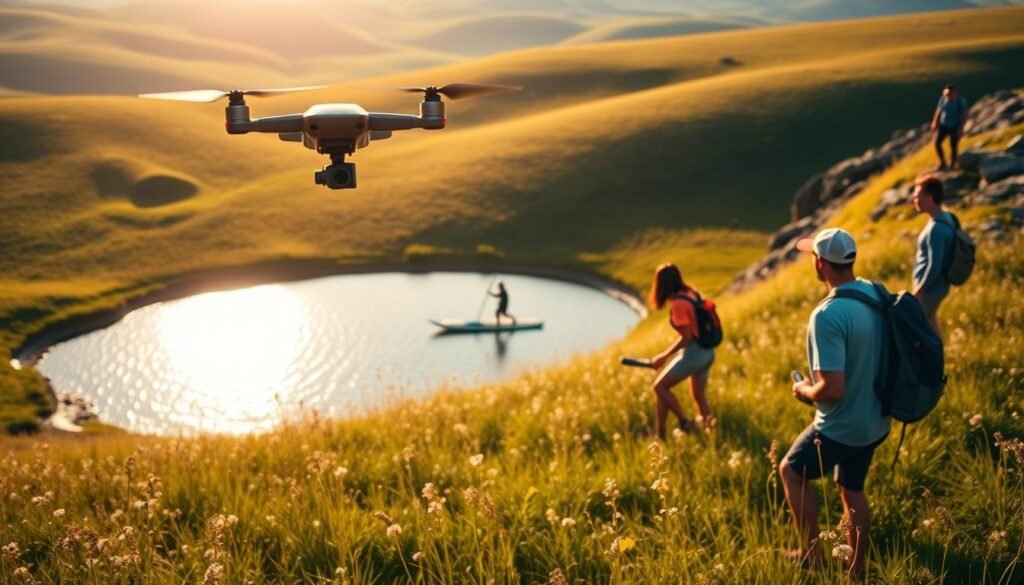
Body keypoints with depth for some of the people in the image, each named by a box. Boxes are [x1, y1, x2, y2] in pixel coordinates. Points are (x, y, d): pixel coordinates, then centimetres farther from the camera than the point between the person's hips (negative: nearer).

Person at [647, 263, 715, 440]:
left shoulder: (678, 304, -19)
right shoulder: (691, 293, 5)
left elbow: (686, 337, -20)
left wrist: (664, 356, -14)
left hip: (694, 352, -9)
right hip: (707, 352, 9)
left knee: (660, 386, 3)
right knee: (699, 396, 18)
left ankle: (685, 423, 5)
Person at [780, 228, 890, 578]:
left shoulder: (827, 316, -30)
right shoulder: (876, 293, -4)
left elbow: (832, 390, -31)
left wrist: (804, 391, -10)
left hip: (841, 427, -7)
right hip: (874, 421, 8)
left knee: (791, 472, 17)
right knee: (852, 489, 24)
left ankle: (812, 555, 25)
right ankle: (856, 569, 38)